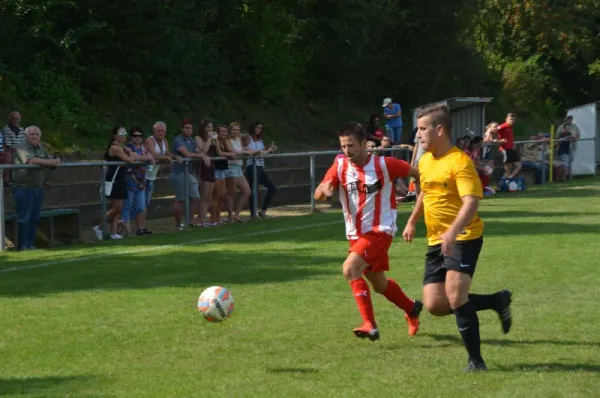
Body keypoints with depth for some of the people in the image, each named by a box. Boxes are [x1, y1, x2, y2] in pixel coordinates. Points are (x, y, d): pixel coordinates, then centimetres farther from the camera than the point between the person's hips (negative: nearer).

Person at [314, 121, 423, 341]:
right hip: (356, 234, 6)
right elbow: (318, 195, -12)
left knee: (350, 269, -26)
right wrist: (324, 189, -33)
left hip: (380, 230, -6)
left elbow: (417, 173, -2)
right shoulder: (340, 166, -4)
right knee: (379, 284, 18)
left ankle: (370, 325, -22)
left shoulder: (384, 164, -13)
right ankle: (412, 309, 45)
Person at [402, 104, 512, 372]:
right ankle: (497, 301, 17)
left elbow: (471, 202, -26)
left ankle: (476, 360, -6)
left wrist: (452, 233, -39)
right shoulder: (424, 161, 9)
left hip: (463, 239, -8)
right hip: (436, 241, 8)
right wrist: (412, 221, 25)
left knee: (455, 296, -20)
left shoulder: (460, 162, -16)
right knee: (434, 305, -1)